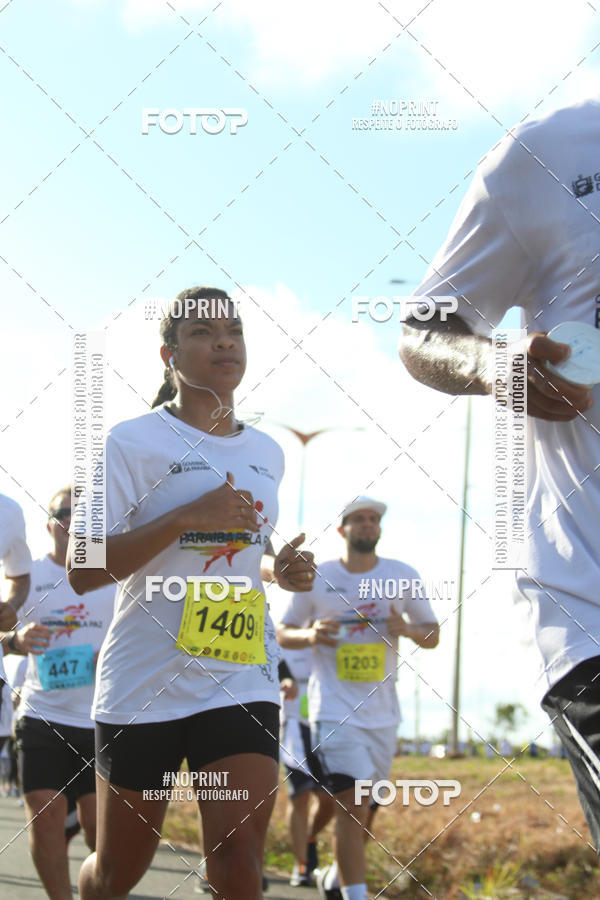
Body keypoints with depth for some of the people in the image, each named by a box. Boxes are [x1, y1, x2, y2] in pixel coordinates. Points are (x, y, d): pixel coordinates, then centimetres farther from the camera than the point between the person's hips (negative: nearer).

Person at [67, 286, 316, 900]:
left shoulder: (267, 454, 13)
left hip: (243, 680, 3)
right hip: (143, 682, -3)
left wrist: (284, 571, 6)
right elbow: (82, 572, -12)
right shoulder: (132, 442, -5)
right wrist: (187, 516, -21)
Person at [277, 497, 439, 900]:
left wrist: (408, 629, -13)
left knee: (366, 809, 13)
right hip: (334, 710, -4)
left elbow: (433, 635, 9)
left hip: (383, 712, 4)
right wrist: (311, 634, -14)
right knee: (351, 804, -18)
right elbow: (283, 633, 8)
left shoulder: (404, 577, 5)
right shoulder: (316, 578, 1)